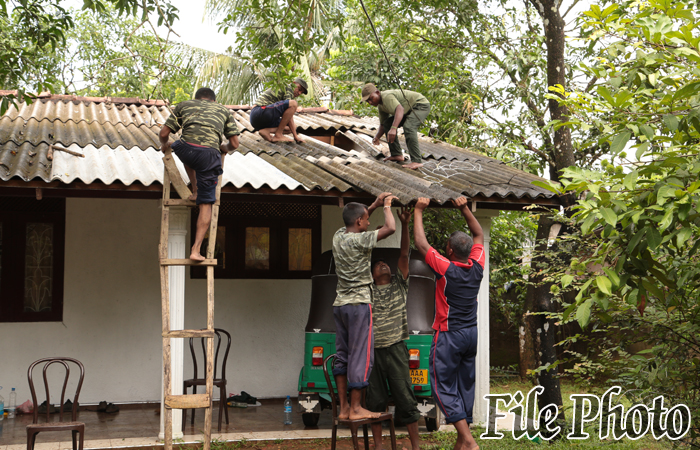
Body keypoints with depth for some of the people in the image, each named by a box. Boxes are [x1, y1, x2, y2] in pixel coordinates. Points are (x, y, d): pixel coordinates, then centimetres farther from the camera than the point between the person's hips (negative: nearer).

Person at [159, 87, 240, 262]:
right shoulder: (223, 110, 28)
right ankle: (196, 250, 1)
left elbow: (164, 133, 21)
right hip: (210, 154, 0)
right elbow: (234, 144, 21)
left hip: (186, 148, 0)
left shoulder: (184, 105, 27)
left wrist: (164, 145, 43)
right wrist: (224, 148, 43)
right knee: (206, 204, 7)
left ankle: (195, 190, 31)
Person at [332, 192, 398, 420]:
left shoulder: (338, 236, 8)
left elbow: (354, 221, 29)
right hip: (359, 304, -8)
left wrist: (375, 205, 22)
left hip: (340, 305, 8)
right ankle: (355, 408, 0)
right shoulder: (359, 240, -15)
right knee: (360, 357, -3)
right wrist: (386, 206, -2)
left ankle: (343, 408, 13)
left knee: (342, 356, 10)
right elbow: (390, 228, -19)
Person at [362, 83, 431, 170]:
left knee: (408, 127, -32)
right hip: (409, 110, 10)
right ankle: (397, 155, 6)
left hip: (421, 105, -10)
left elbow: (400, 109, -45)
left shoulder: (387, 96, -28)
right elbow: (382, 125, 13)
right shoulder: (380, 105, 5)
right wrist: (377, 137, -6)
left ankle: (417, 161, -37)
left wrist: (393, 128, -56)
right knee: (387, 124, 5)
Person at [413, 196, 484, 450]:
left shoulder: (445, 268, -17)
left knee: (443, 386, -2)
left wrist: (418, 211, -1)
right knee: (465, 385, 13)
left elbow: (420, 243, -10)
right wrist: (464, 209, 14)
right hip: (471, 333, 7)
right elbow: (479, 234, 15)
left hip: (448, 335, -6)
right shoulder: (477, 267, -2)